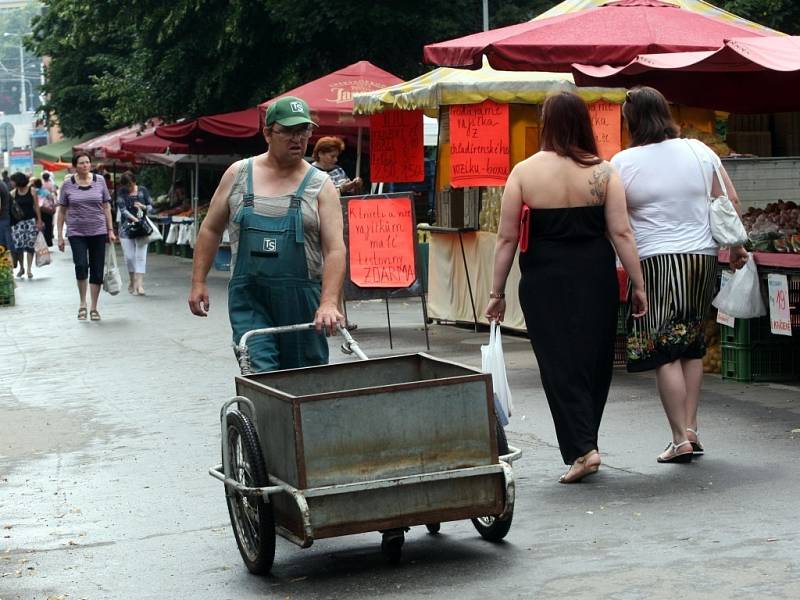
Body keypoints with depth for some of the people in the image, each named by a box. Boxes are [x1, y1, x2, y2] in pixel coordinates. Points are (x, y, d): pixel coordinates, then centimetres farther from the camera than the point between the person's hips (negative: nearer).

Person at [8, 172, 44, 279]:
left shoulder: (31, 191, -2)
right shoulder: (13, 193, 3)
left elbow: (36, 206, -1)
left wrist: (39, 221, -4)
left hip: (31, 221, -2)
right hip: (18, 222, 2)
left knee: (30, 246, -3)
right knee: (18, 246, -5)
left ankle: (29, 269, 2)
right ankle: (21, 268, 13)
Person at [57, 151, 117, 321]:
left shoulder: (99, 181, 4)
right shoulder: (68, 184, 1)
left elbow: (106, 207, 9)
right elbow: (62, 211, 5)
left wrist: (110, 230, 3)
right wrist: (60, 236, 3)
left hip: (98, 232, 2)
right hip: (76, 233, -2)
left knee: (97, 270, 3)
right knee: (81, 266, -18)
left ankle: (94, 308, 14)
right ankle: (82, 303, 1)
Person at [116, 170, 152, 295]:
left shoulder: (142, 190, 4)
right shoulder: (121, 192, 1)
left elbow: (151, 206, 7)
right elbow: (122, 209, -11)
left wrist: (143, 207, -15)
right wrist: (134, 218, -24)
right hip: (126, 227, 0)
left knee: (140, 255, -8)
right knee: (129, 256, -1)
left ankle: (139, 284, -11)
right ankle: (132, 282, 16)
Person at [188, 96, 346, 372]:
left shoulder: (320, 185, 1)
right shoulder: (238, 174, 6)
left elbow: (335, 250, -8)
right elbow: (211, 229, 14)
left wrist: (329, 303, -20)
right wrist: (198, 282, 7)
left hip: (302, 298, 0)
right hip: (248, 298, 0)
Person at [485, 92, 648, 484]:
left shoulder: (524, 172, -4)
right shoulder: (603, 172, -2)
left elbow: (507, 238, -3)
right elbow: (621, 233, -5)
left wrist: (497, 293, 3)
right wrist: (638, 286, 2)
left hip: (545, 281, -1)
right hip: (595, 278, 1)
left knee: (559, 363, 3)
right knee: (594, 359, 13)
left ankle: (581, 449, -7)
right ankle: (584, 442, 23)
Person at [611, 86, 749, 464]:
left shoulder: (623, 163, -6)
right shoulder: (698, 151, 4)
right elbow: (731, 201, 8)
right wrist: (736, 246, 18)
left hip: (656, 261, -4)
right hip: (702, 258, 4)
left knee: (665, 353, 0)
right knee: (691, 346, 16)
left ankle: (681, 439, -1)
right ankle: (691, 429, 17)